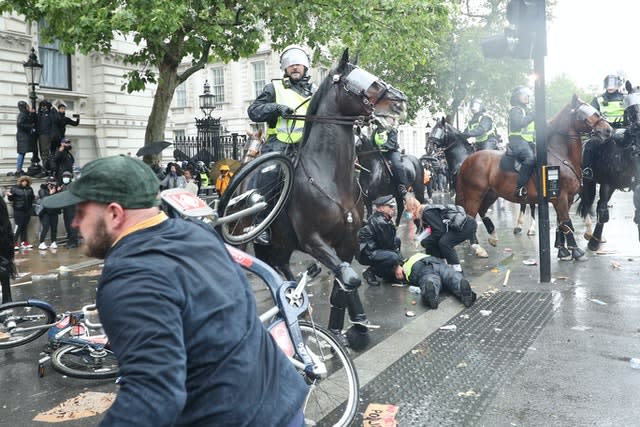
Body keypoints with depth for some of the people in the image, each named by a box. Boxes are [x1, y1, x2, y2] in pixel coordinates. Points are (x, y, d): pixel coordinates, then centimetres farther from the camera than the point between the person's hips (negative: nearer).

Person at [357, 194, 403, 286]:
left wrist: (399, 262, 2)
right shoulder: (381, 223, -22)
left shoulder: (385, 219, 7)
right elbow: (388, 246, -18)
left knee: (397, 240, 16)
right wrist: (397, 265, -8)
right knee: (393, 257, -30)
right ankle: (371, 271, -7)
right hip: (366, 254, -10)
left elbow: (391, 241, 9)